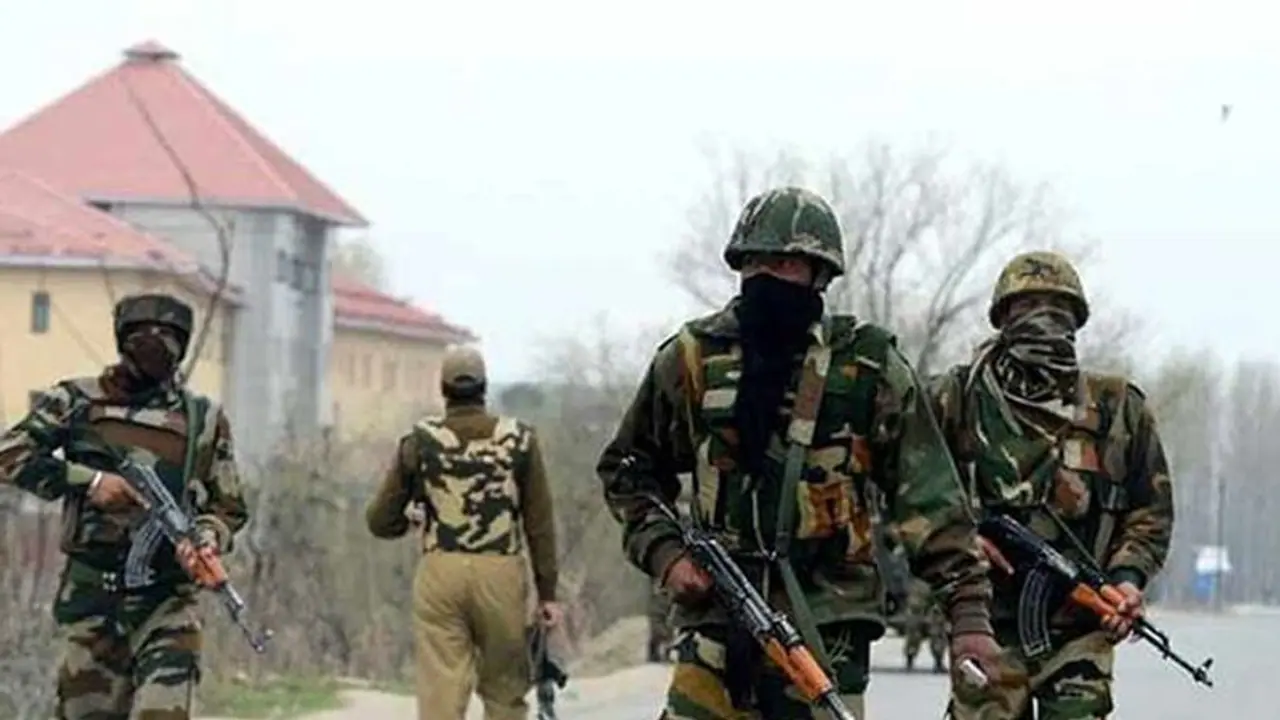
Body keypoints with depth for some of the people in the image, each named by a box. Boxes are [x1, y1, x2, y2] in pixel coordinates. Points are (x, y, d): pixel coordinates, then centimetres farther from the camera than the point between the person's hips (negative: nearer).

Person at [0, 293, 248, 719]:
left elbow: (229, 507, 13)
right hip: (91, 596, 1)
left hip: (168, 602, 0)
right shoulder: (77, 402, 5)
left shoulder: (203, 418, 9)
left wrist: (207, 539, -10)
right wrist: (88, 480, -12)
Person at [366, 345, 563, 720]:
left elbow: (380, 521, 7)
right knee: (505, 689, 13)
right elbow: (539, 524, 3)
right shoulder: (519, 439, 3)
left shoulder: (419, 442, 3)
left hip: (440, 573, 0)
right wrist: (547, 593, 9)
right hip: (502, 575, 0)